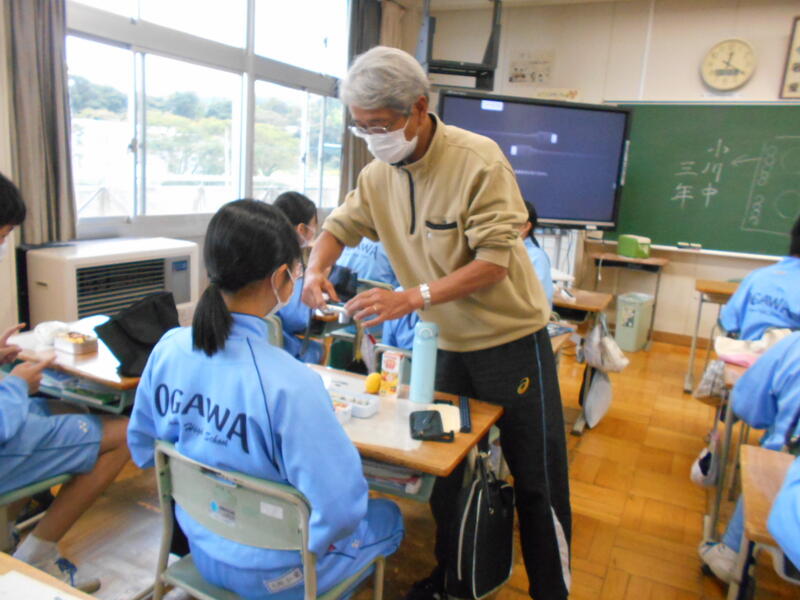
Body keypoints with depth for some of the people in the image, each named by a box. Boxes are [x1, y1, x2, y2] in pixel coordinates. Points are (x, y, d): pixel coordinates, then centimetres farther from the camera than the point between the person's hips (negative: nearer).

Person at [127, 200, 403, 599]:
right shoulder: (290, 384, -35)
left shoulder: (168, 349, -14)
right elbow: (339, 509, -30)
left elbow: (143, 449, 2)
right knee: (389, 518, 23)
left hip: (202, 549, 6)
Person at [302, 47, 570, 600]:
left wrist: (412, 298, -31)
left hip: (511, 340, -5)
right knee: (443, 468, 19)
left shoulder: (478, 160, -20)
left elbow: (494, 262, -23)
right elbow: (341, 226, 10)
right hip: (447, 343, 6)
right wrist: (317, 269, -12)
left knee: (537, 481, 8)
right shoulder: (379, 174, -2)